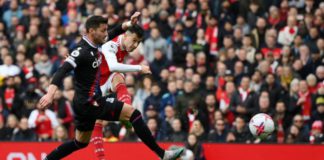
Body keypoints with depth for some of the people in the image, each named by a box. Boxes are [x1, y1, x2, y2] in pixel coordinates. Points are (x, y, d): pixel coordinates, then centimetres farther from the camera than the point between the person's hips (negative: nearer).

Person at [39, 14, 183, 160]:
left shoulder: (94, 44, 6)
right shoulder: (82, 51, -20)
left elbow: (112, 34, 26)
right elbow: (63, 70, -32)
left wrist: (129, 24, 14)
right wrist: (50, 93, -45)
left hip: (85, 104, 10)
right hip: (89, 102, -10)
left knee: (81, 143, 21)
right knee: (133, 113, -11)